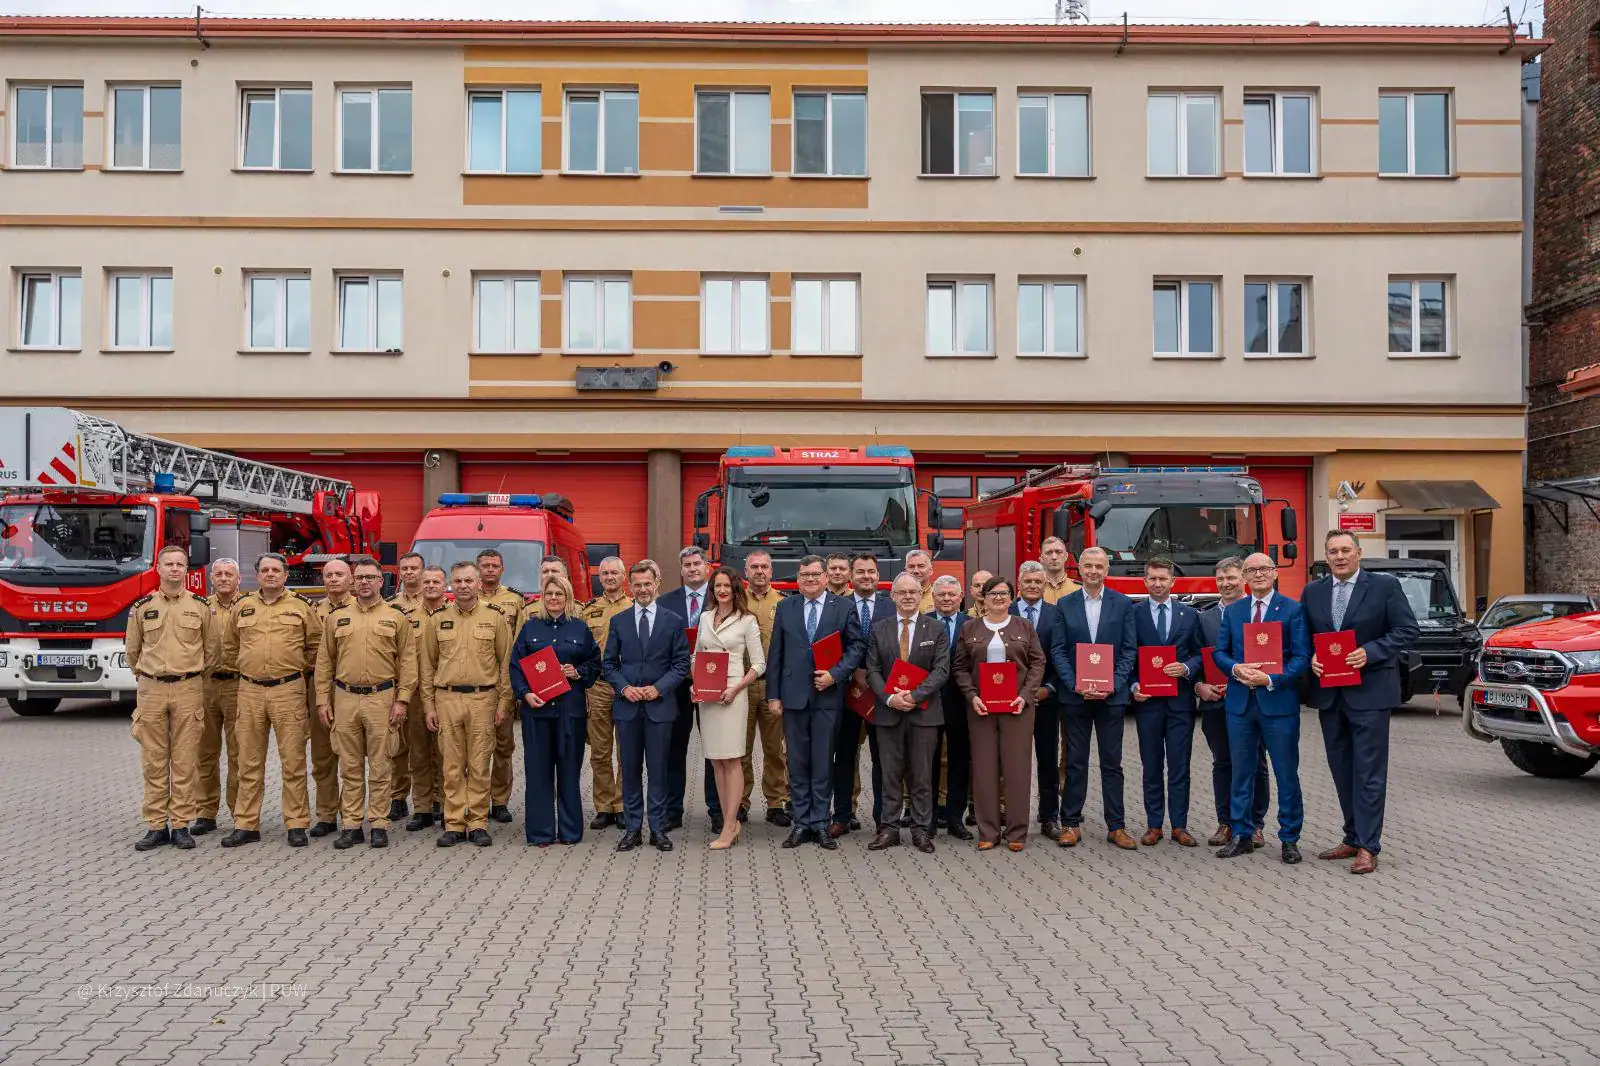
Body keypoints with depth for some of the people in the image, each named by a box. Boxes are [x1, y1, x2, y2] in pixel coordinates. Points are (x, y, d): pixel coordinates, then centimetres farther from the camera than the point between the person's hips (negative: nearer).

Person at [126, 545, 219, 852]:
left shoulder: (200, 606, 3)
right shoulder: (142, 607, 5)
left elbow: (213, 648, 12)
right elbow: (133, 650, 16)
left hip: (188, 689, -1)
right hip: (151, 690, 1)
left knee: (185, 761, 1)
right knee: (154, 761, 4)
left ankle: (181, 825, 7)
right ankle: (156, 826, 11)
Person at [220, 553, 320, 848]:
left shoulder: (301, 607, 3)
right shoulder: (242, 606, 9)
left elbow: (315, 646, 10)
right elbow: (229, 646, 21)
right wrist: (247, 667, 15)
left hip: (288, 690, -2)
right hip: (250, 691, 3)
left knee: (293, 760, 0)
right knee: (249, 762, 8)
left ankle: (296, 824, 7)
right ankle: (246, 825, 15)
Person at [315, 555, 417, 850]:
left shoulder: (396, 618, 3)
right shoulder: (337, 617, 10)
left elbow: (407, 661, 1)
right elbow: (324, 661, 11)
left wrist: (402, 699, -6)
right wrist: (323, 699, 4)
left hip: (381, 699, -2)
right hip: (345, 699, 2)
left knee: (379, 766, 3)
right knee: (350, 767, 8)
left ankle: (379, 824, 10)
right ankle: (351, 825, 15)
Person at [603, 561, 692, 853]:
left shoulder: (674, 621, 3)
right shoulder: (618, 621, 8)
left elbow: (682, 663, 1)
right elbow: (608, 663, 9)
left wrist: (659, 688, -11)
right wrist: (624, 687, -7)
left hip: (660, 705, -1)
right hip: (627, 706, 2)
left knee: (658, 770, 3)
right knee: (630, 770, 7)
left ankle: (658, 829, 11)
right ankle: (632, 828, 15)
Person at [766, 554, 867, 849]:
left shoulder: (843, 607, 3)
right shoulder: (785, 608, 8)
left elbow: (857, 646, 2)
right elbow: (775, 654, 7)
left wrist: (835, 674, -11)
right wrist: (773, 695, 2)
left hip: (828, 695, -1)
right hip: (793, 695, 2)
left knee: (823, 762, 4)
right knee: (797, 763, 7)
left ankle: (819, 823, 13)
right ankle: (801, 822, 15)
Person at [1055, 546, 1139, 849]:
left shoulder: (1123, 604, 3)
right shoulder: (1064, 604, 4)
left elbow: (1129, 650, 1)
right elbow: (1059, 651, 1)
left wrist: (1113, 685, -11)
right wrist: (1075, 685, -12)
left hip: (1111, 695, 0)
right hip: (1074, 695, 0)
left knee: (1112, 763, 6)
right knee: (1075, 762, 6)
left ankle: (1116, 826, 13)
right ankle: (1071, 823, 13)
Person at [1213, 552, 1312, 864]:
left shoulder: (1293, 610, -2)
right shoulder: (1232, 611, 10)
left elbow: (1302, 657, -7)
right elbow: (1219, 652, 9)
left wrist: (1271, 680, -19)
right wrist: (1236, 669, -12)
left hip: (1279, 701, -4)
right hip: (1240, 701, 4)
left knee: (1287, 773, 4)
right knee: (1241, 771, 10)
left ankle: (1289, 839, 16)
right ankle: (1241, 835, 20)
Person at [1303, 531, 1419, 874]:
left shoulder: (1385, 586, -3)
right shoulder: (1312, 592, 9)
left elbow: (1407, 630, -6)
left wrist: (1370, 652, -17)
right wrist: (1311, 659, -6)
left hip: (1369, 691, -5)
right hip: (1328, 692, 5)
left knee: (1369, 772, -3)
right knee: (1342, 770, 12)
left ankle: (1368, 847, 2)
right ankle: (1353, 838, 23)